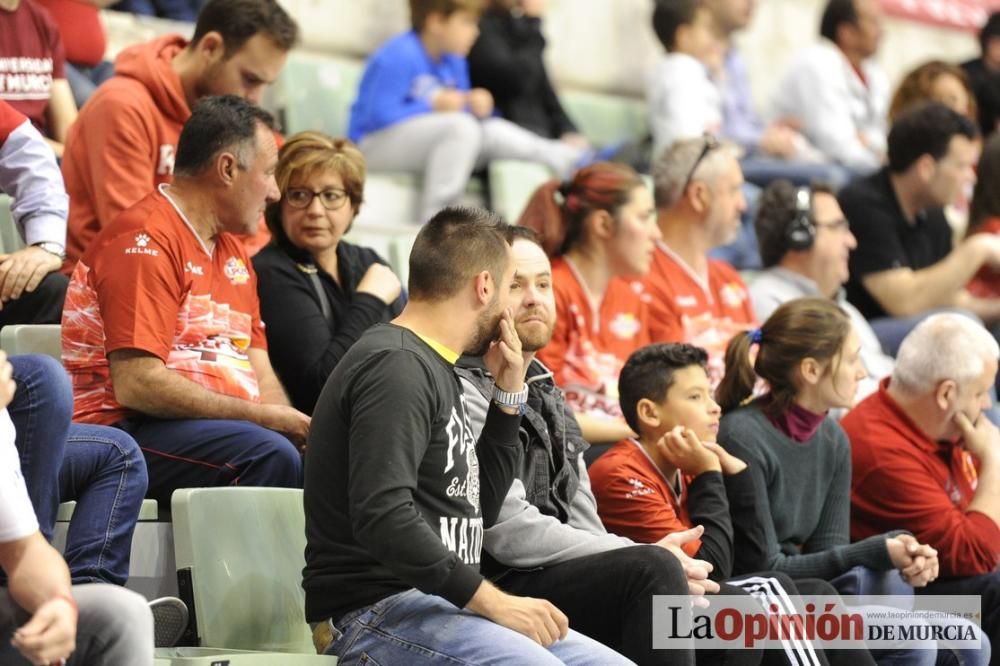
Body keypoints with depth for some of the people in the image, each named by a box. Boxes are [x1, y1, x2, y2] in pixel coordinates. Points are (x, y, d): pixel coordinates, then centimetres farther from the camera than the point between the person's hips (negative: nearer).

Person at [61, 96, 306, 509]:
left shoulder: (232, 253, 23)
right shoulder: (146, 242, -9)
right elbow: (135, 385, -18)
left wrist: (290, 422, -6)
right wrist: (260, 417, -16)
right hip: (131, 430, -8)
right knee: (271, 456, -34)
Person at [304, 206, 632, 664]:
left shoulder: (431, 368, 19)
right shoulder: (396, 368, -13)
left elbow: (477, 512, 22)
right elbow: (382, 517, -25)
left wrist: (509, 395, 13)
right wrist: (491, 600, -21)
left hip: (436, 605, 10)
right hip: (376, 610, -10)